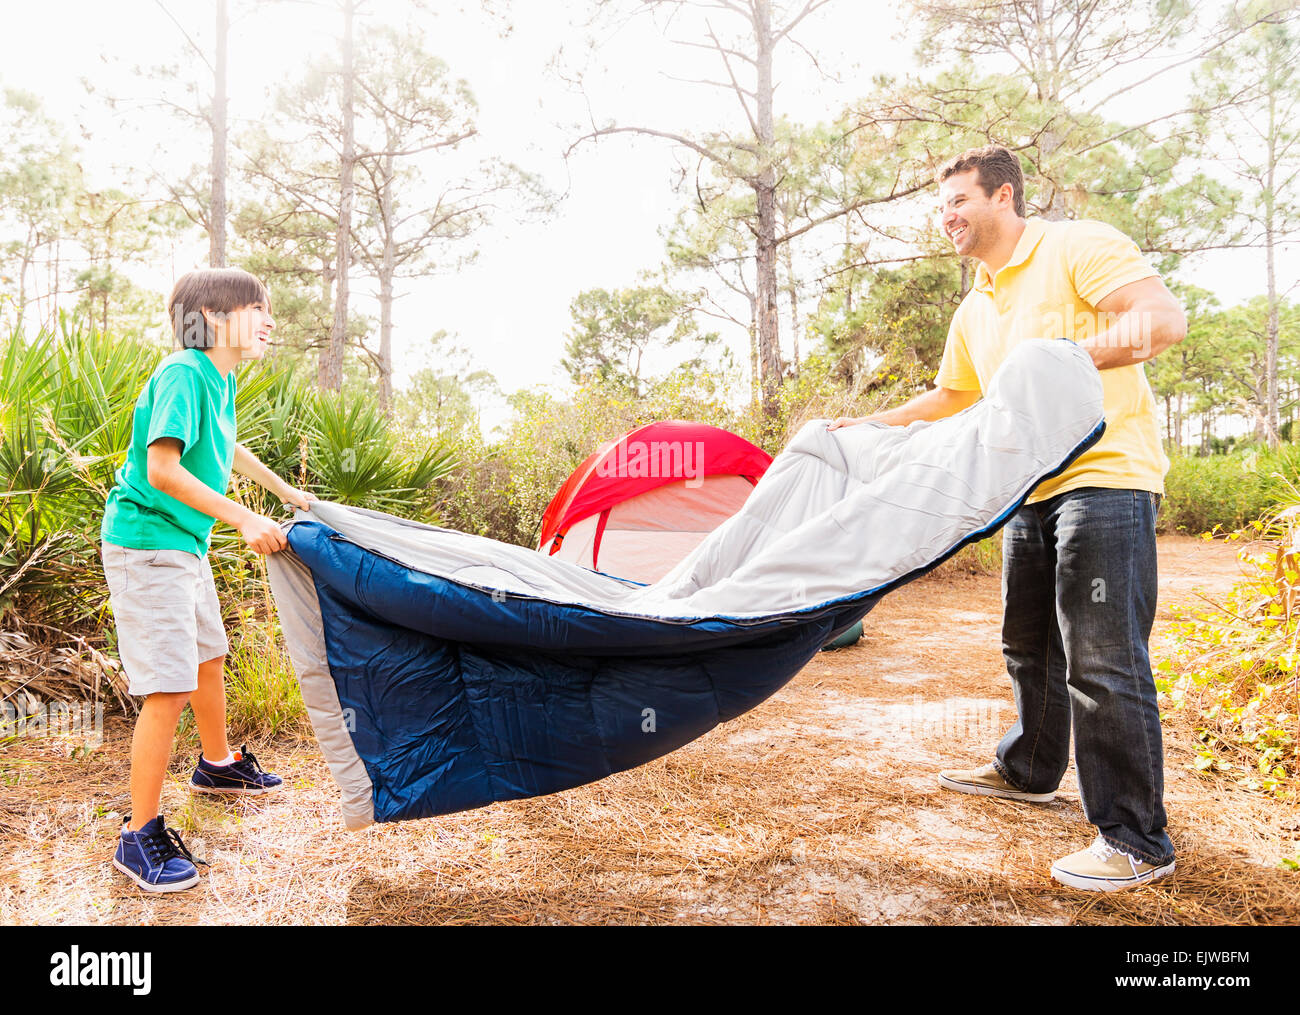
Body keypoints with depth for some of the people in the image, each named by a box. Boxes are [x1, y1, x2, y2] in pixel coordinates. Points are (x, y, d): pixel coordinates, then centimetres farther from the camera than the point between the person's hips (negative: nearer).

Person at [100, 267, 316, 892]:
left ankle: (217, 765, 45)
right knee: (168, 688, -10)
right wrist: (245, 520, -29)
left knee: (208, 657, 23)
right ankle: (141, 836, 1)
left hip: (185, 542, 10)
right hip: (146, 542, -10)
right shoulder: (183, 373, -19)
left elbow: (226, 450, 28)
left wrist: (286, 492, 37)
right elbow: (162, 468, -28)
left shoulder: (219, 378, 10)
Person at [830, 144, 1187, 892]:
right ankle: (1028, 771, 38)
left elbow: (1165, 319, -18)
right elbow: (951, 397, 30)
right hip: (1033, 492, 9)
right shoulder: (975, 311, 19)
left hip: (1107, 477, -9)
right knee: (1031, 643, 18)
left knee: (1103, 658, -9)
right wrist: (872, 426, 25)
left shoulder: (1079, 247, -6)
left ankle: (1137, 842, 1)